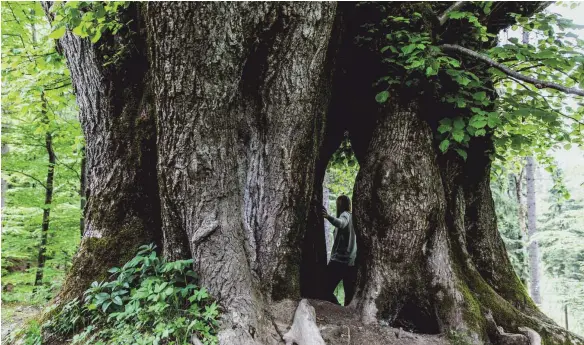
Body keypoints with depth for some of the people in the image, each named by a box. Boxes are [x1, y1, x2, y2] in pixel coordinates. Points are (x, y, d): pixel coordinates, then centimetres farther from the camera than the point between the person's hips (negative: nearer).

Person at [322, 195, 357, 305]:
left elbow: (340, 223, -30)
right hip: (352, 262, 8)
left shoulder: (345, 215, -4)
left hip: (339, 260, -8)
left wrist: (328, 216, -46)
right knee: (350, 295, 7)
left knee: (326, 290, -10)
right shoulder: (353, 217, 20)